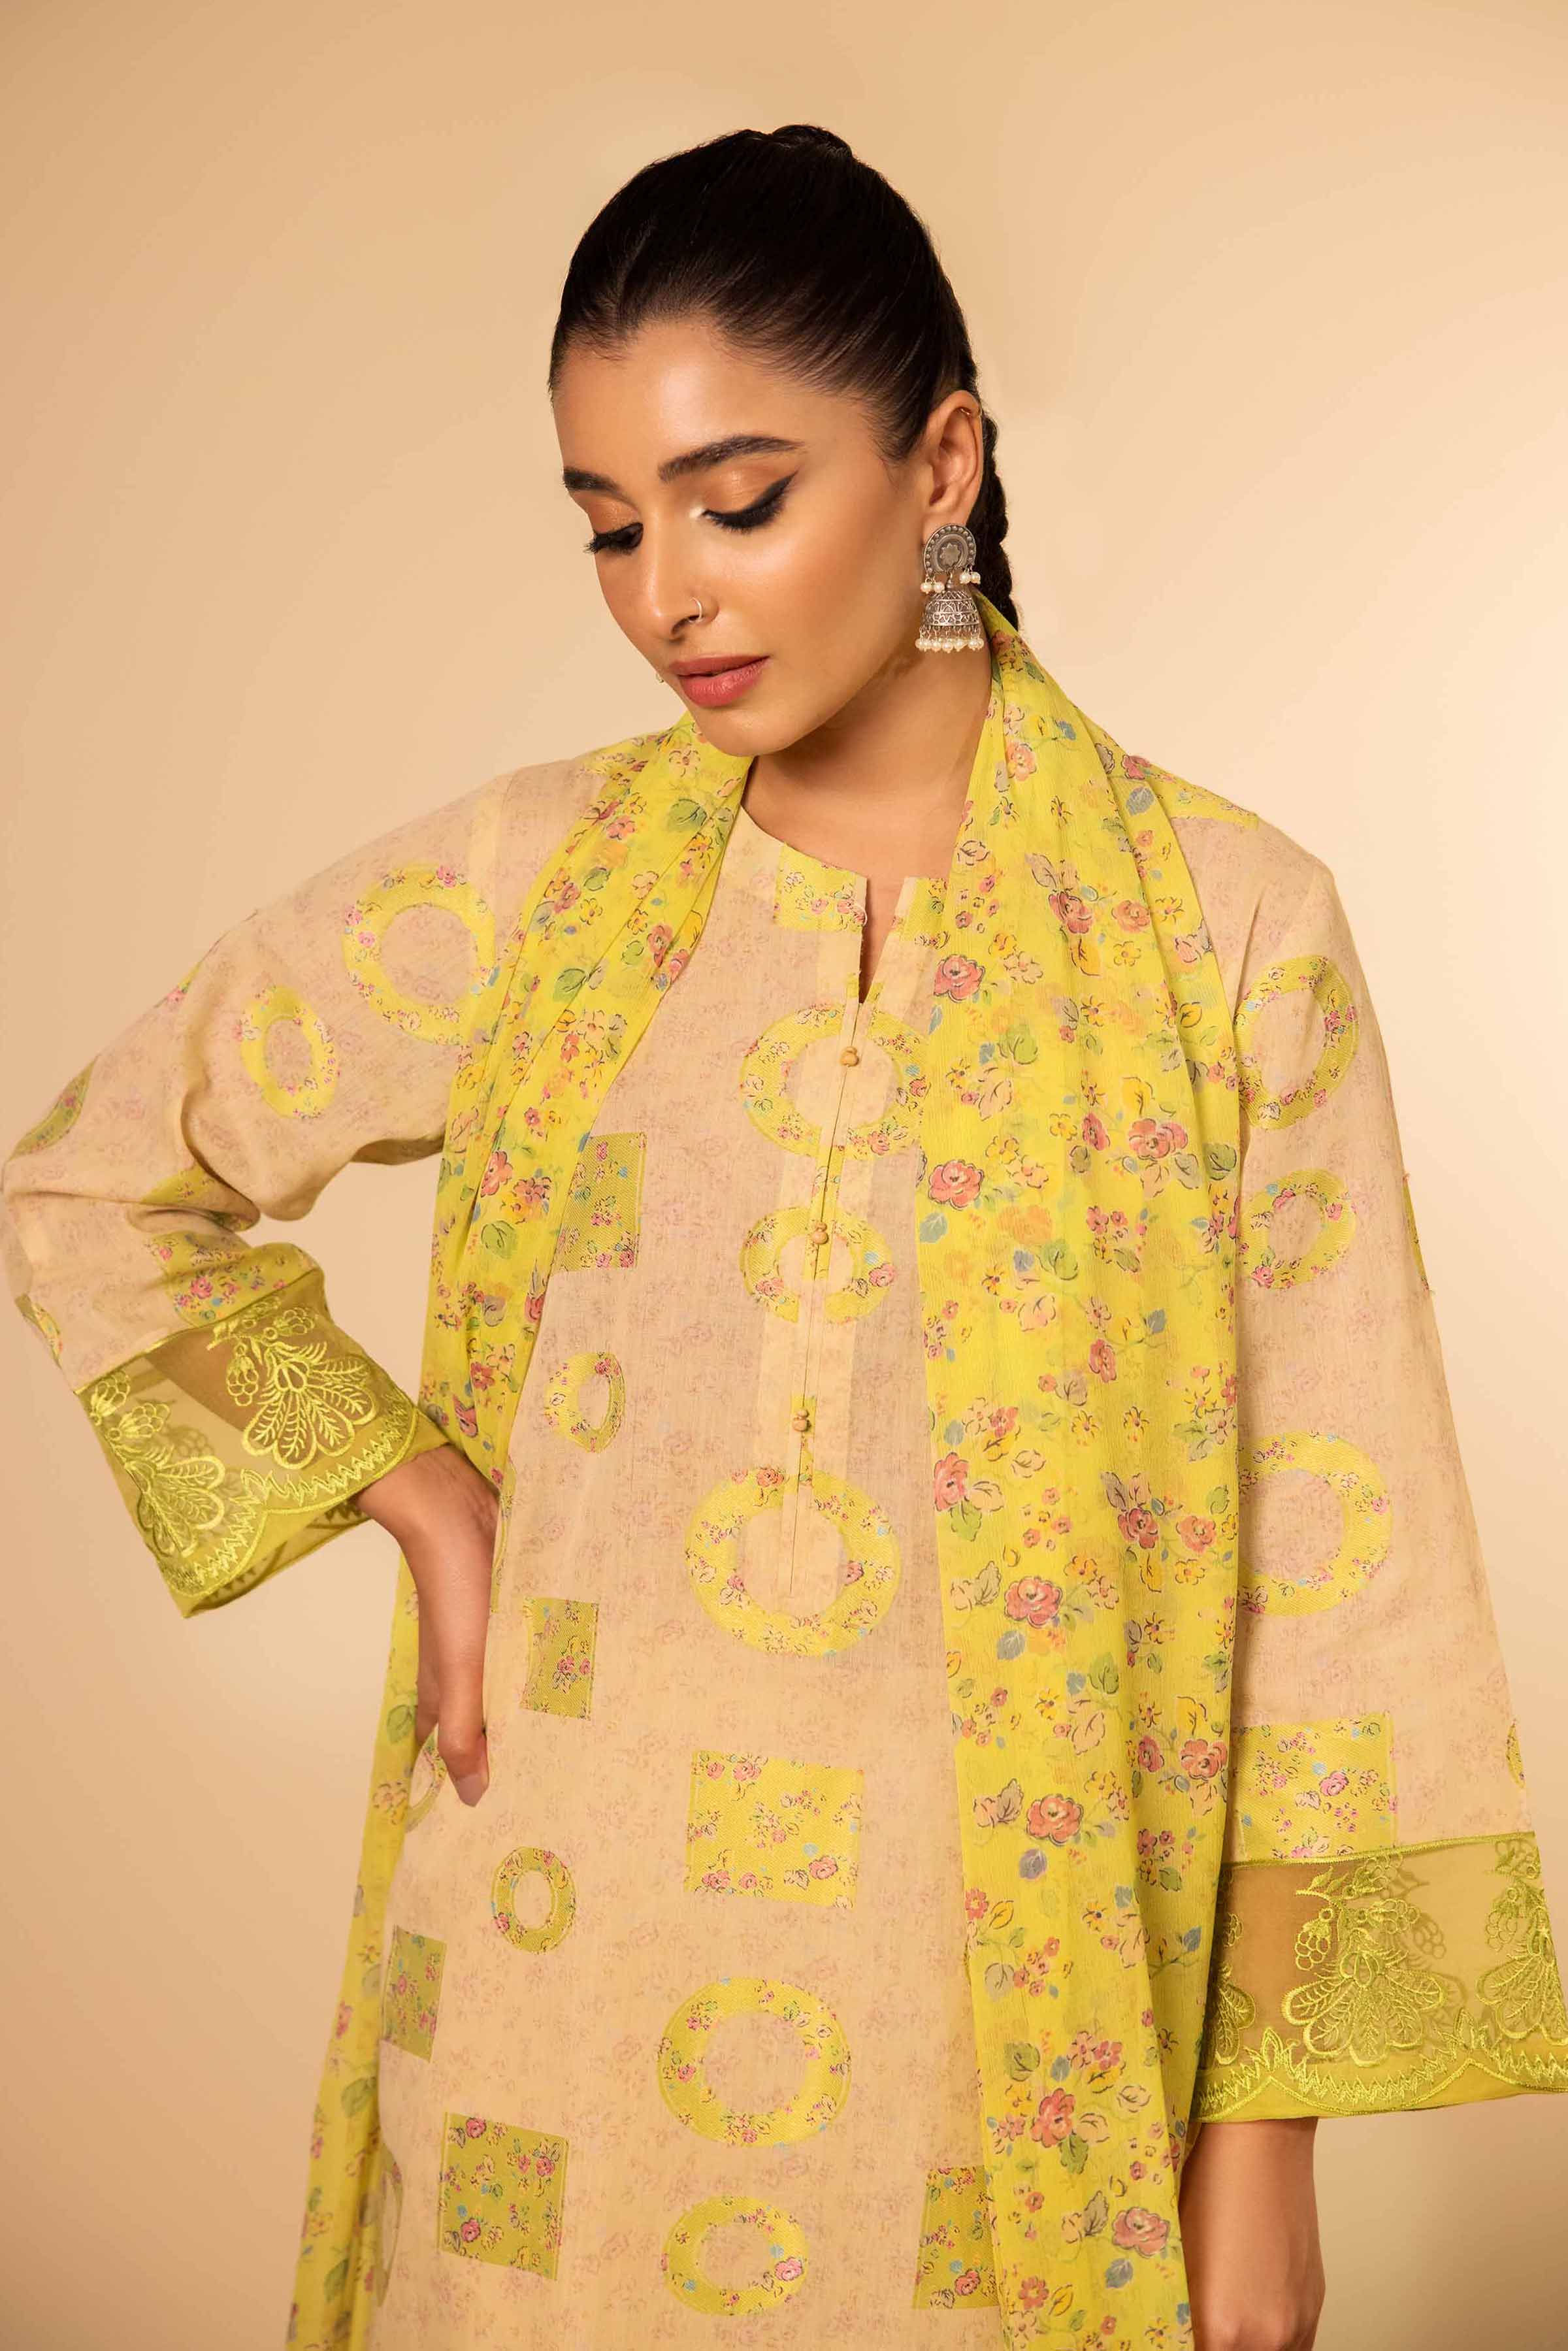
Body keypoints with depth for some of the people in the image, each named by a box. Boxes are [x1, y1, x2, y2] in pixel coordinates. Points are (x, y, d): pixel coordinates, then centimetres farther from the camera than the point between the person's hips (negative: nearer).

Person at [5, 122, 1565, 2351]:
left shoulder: (1224, 924, -7)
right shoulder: (524, 886, -1)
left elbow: (1333, 1557, -4)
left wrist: (1264, 2139, -4)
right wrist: (417, 1497, -3)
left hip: (996, 2000, -1)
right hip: (558, 1977, 2)